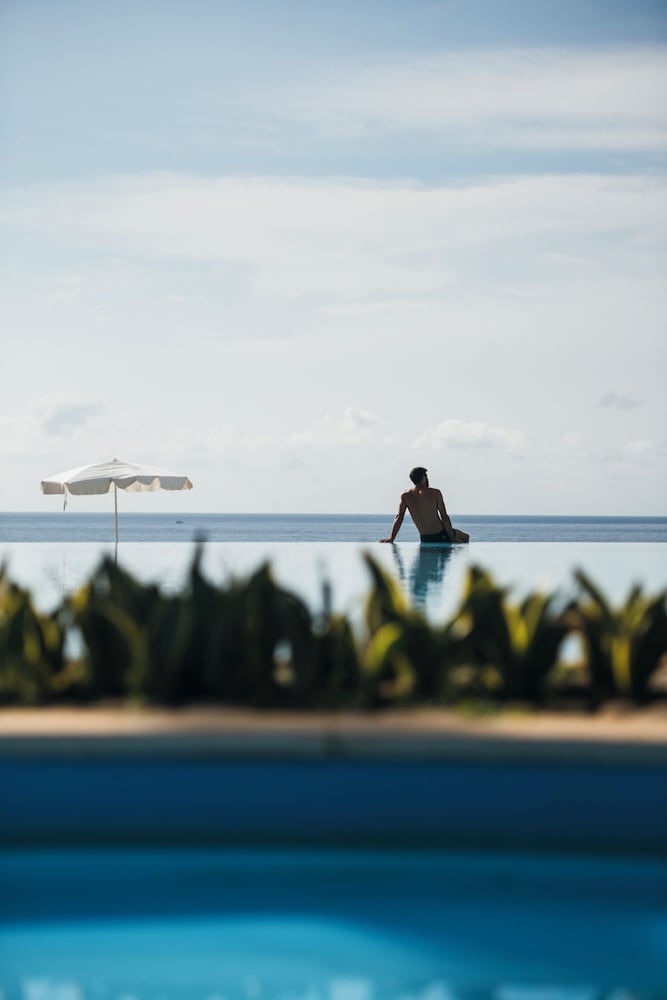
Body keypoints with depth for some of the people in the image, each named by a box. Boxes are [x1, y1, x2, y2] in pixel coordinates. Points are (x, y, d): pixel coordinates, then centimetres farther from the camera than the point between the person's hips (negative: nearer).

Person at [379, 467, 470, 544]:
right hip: (441, 536, -4)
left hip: (426, 540, 4)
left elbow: (398, 518, -4)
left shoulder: (405, 496, -2)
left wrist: (391, 538, 0)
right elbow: (444, 518, -11)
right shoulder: (435, 493, -11)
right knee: (465, 537, 21)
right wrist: (453, 539, -6)